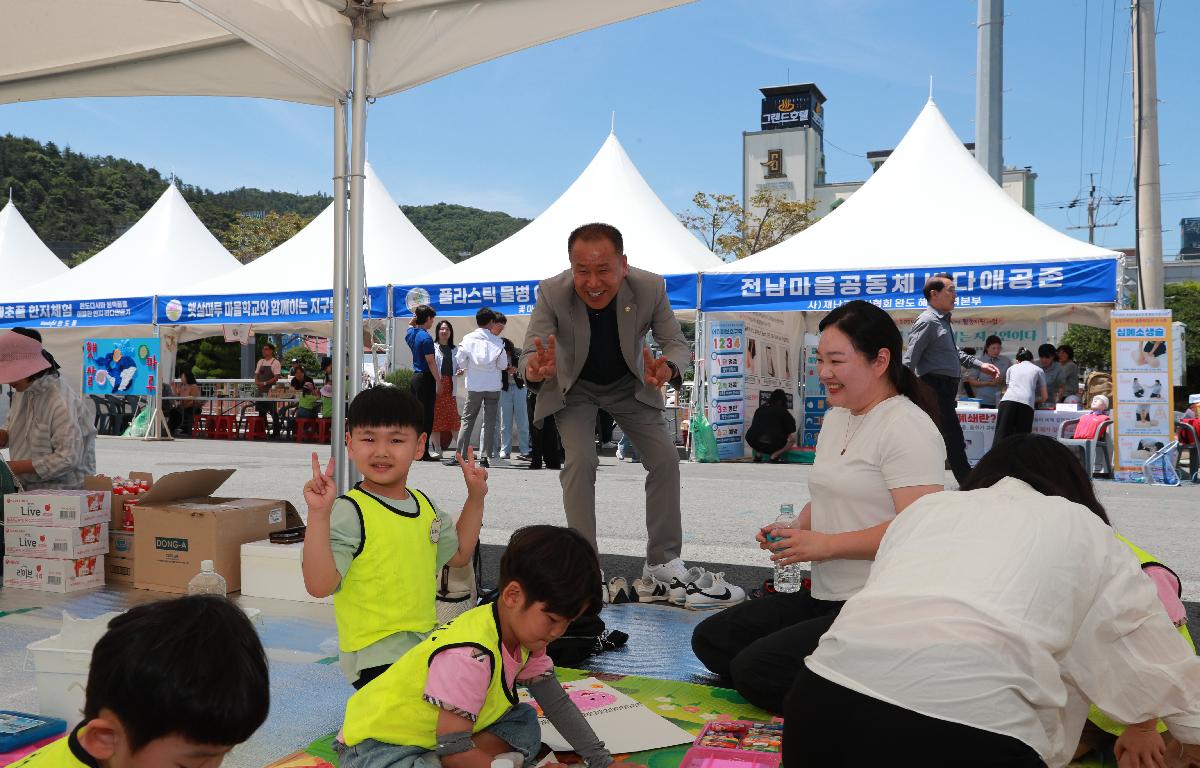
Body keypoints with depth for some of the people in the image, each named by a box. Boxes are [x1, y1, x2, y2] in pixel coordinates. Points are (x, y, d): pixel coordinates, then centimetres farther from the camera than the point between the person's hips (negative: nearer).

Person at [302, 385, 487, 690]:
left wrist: (475, 497, 17)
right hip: (376, 658, -7)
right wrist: (319, 513, -34)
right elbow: (319, 585, -27)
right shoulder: (348, 513, -17)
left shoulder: (424, 505, 8)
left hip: (426, 642, 8)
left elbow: (458, 553, 23)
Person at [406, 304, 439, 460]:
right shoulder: (426, 338, -15)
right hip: (426, 378, -8)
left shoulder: (410, 333, 9)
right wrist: (438, 381, -12)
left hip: (415, 376, 8)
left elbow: (410, 325, 35)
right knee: (426, 416, -4)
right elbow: (431, 362, -17)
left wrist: (414, 318, 18)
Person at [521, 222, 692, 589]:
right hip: (574, 387, -2)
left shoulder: (650, 288, -28)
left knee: (665, 458, -5)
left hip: (629, 384, 2)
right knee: (580, 460, -20)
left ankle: (663, 560, 11)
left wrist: (668, 368, -43)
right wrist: (536, 369, -56)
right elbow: (529, 355, -29)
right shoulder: (552, 292, -31)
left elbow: (677, 343, -17)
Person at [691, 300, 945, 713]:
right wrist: (796, 530, 3)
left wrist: (825, 544, -20)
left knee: (754, 669, -19)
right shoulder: (835, 417, 13)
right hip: (824, 597, 10)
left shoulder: (907, 427, -16)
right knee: (709, 640, 5)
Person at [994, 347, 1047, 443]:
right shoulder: (1038, 370, 25)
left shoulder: (1012, 368, 28)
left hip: (1007, 401, 1)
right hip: (1026, 403, -1)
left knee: (1001, 437, -5)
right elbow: (1045, 397, 26)